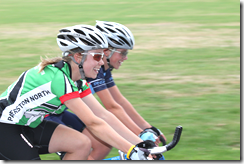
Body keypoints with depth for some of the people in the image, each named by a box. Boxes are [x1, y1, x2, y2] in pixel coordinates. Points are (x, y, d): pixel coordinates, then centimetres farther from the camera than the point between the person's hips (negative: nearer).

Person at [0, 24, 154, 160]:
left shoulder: (77, 80, 0)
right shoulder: (58, 77, -28)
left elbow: (104, 115, -1)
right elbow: (93, 123, -30)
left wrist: (141, 144, -8)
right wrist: (131, 151, -31)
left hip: (30, 125, 9)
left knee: (83, 144, -9)